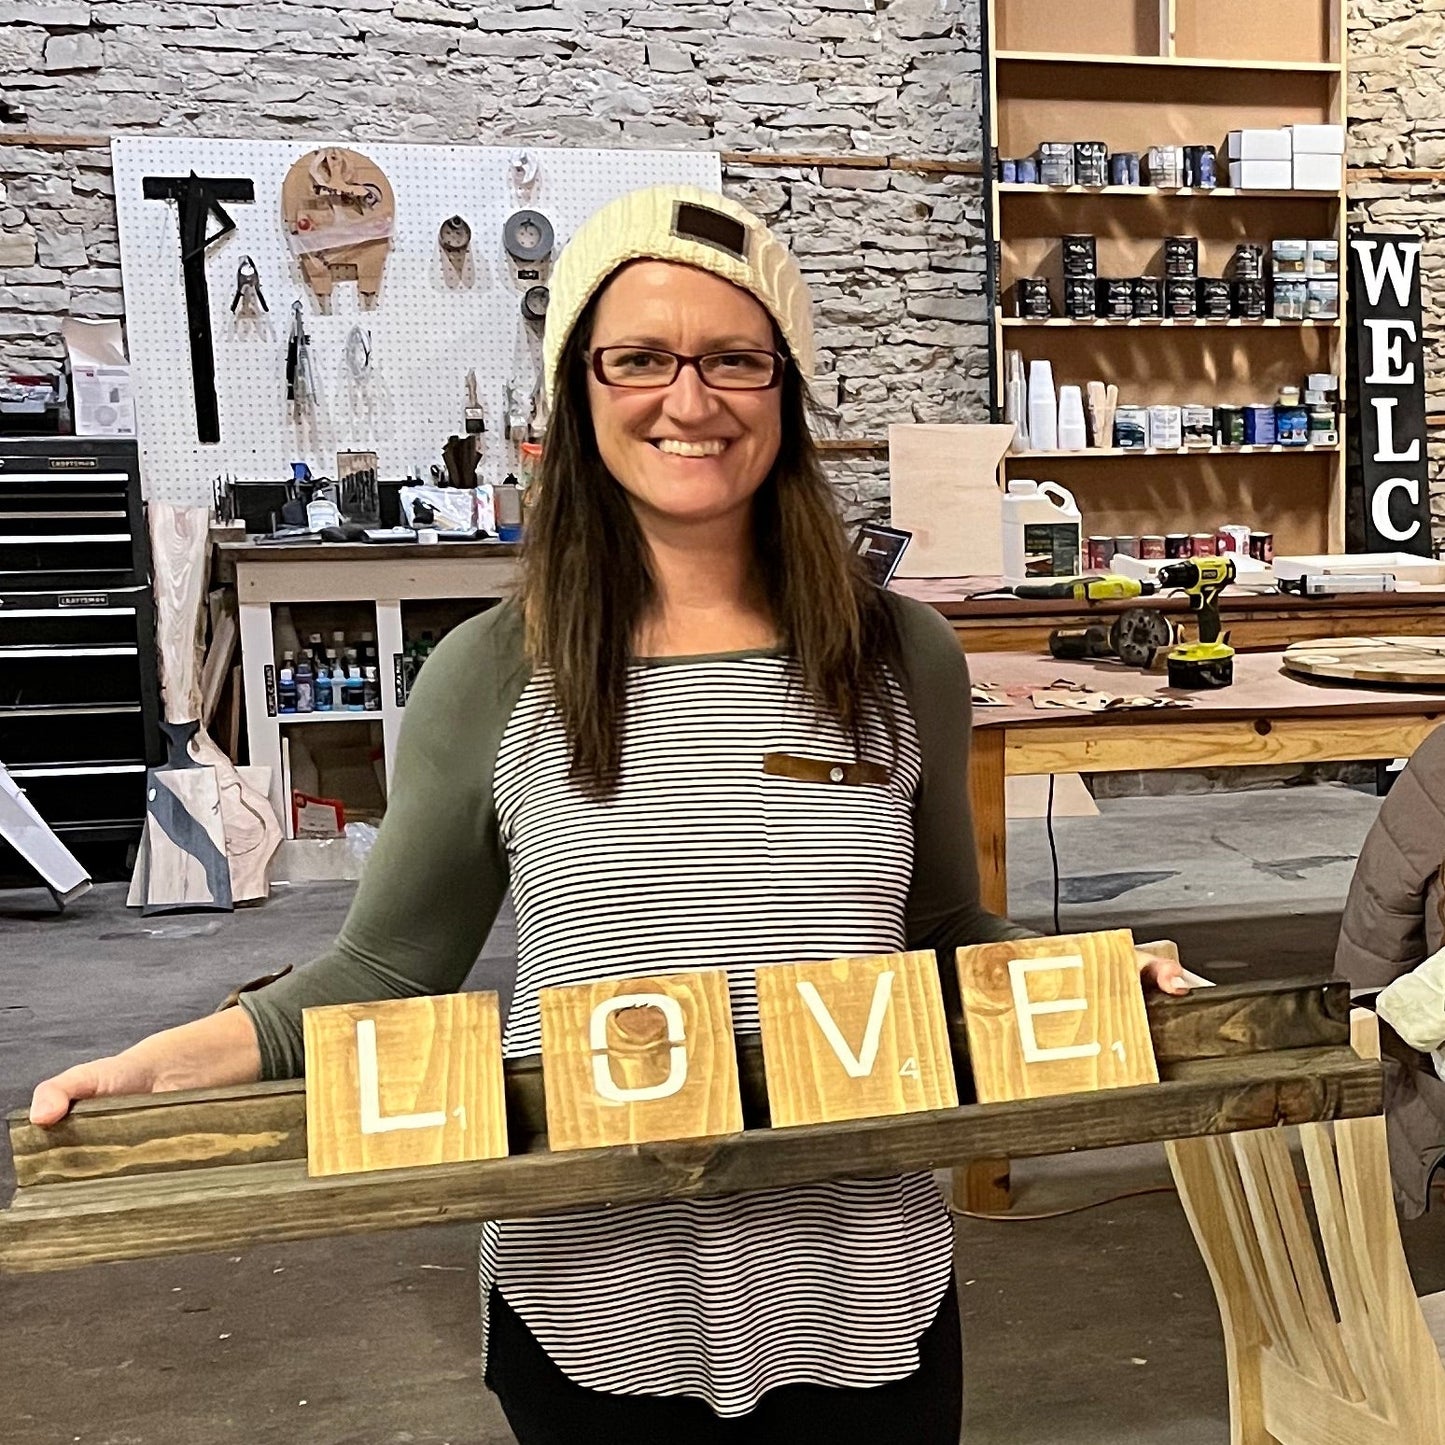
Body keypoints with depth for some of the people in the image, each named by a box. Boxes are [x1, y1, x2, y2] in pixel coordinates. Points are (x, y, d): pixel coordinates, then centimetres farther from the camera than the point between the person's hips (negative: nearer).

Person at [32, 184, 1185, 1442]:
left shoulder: (902, 658, -4)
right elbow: (390, 969, 0)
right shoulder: (493, 674, -8)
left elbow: (949, 943, 8)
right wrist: (181, 1059, -14)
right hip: (589, 1313, -1)